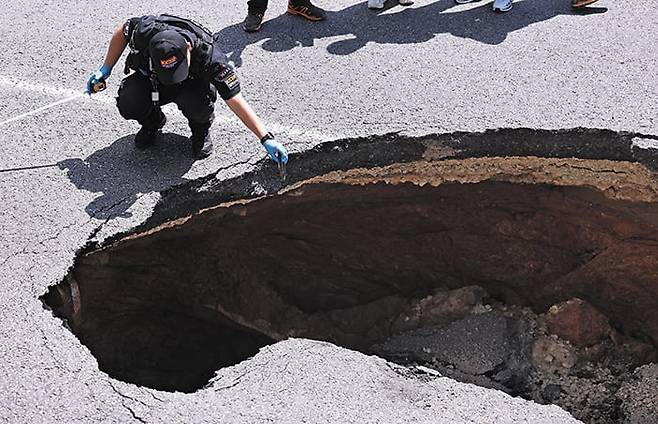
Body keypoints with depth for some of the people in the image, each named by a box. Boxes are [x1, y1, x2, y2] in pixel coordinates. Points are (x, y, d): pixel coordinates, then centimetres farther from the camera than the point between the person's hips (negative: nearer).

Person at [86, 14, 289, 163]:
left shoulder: (210, 57, -39)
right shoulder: (146, 30, -35)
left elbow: (236, 101, -37)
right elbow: (121, 31, -9)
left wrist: (267, 139, -41)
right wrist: (105, 69, -7)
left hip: (192, 84, -2)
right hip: (150, 80, 2)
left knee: (198, 104, -37)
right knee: (128, 104, -28)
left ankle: (201, 131, 0)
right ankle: (152, 123, 8)